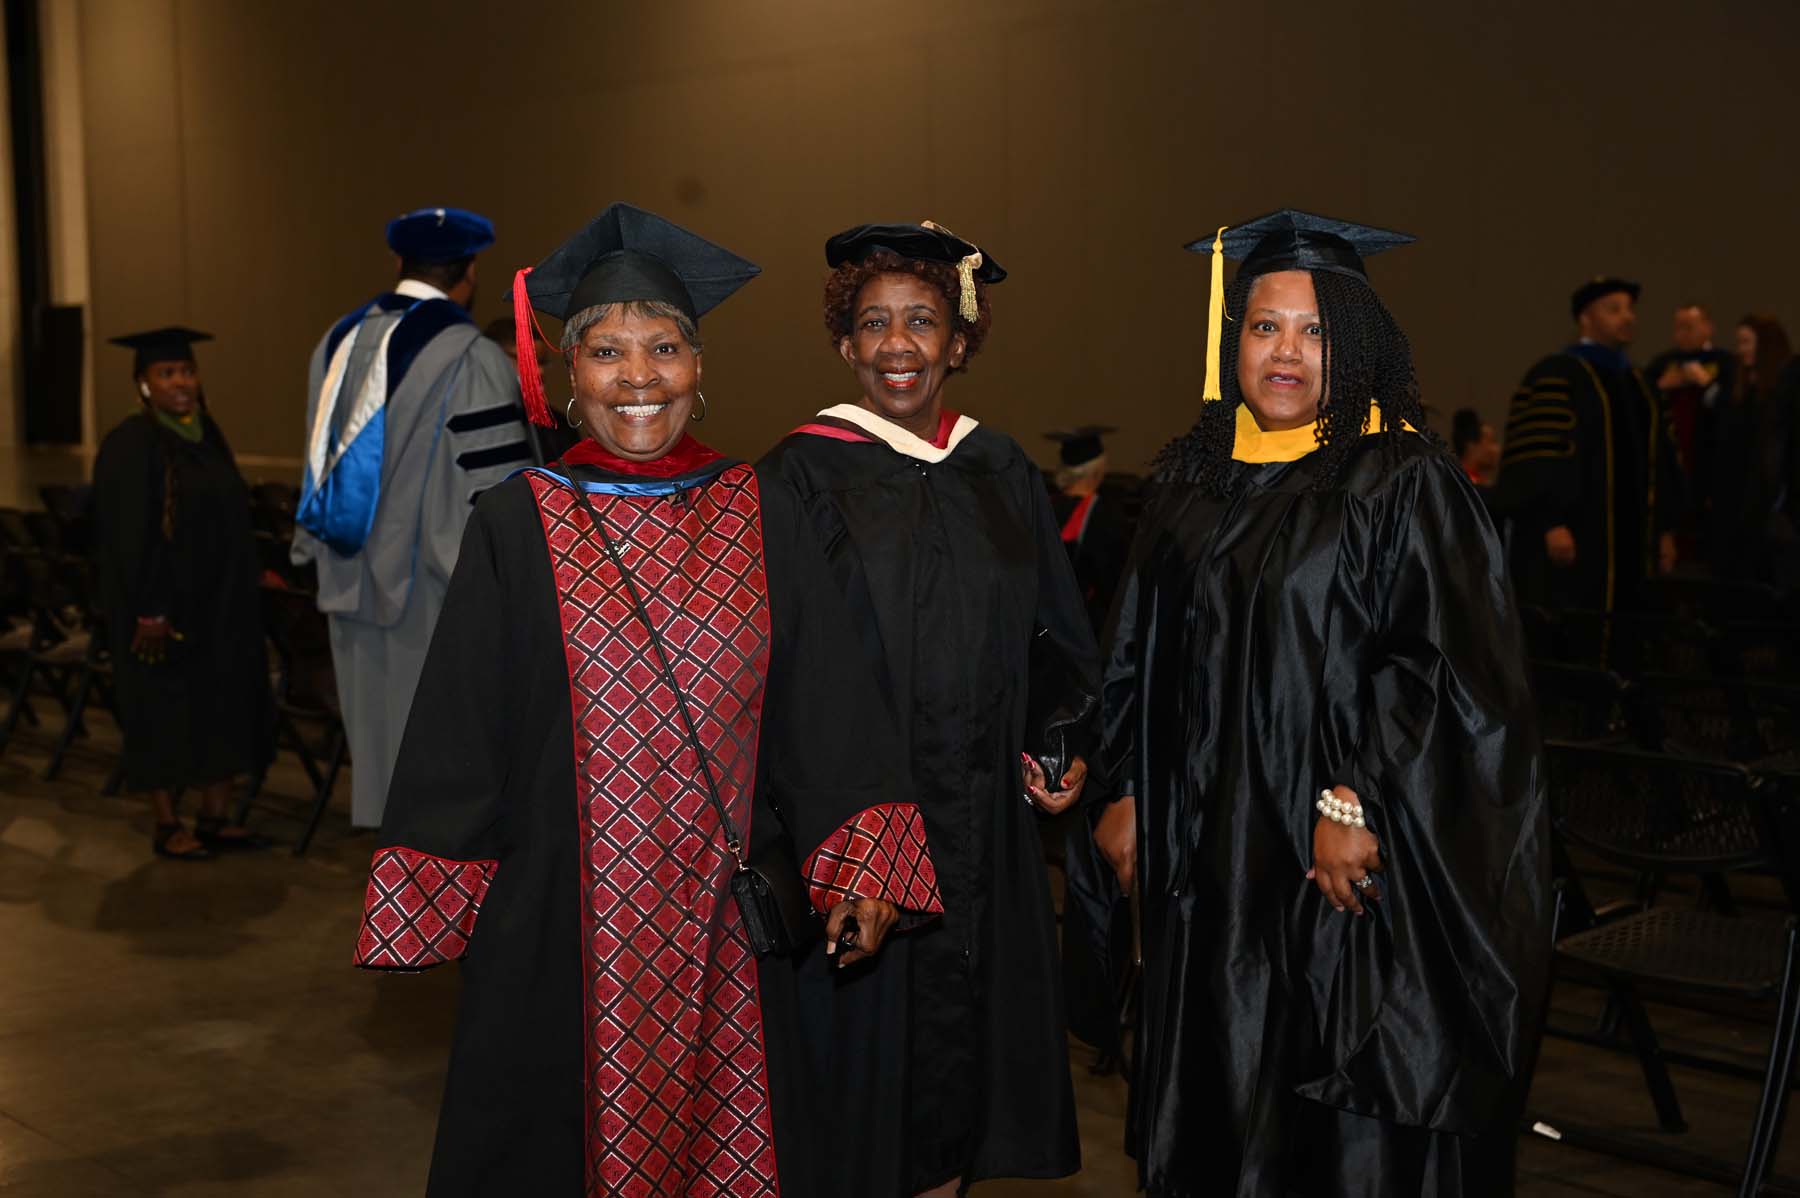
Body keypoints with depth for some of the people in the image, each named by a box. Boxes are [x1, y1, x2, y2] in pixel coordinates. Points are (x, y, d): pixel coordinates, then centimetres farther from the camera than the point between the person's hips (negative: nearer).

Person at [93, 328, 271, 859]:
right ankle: (167, 826, 13)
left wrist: (241, 595, 13)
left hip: (219, 603, 7)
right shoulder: (130, 445, -13)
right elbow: (128, 537, -17)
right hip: (163, 606, -7)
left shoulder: (207, 434, 9)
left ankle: (214, 816, 19)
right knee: (165, 712, 2)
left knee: (222, 706, 10)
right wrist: (149, 611, -21)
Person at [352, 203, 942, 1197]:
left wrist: (861, 861, -8)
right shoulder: (519, 527, -4)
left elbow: (828, 703, 1)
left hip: (723, 920, 2)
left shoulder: (756, 521, 1)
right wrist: (430, 908, -3)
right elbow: (459, 728, -2)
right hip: (563, 922, -1)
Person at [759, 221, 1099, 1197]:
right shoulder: (804, 475, -5)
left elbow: (1052, 631, 15)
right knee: (865, 1046, 3)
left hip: (980, 825, 4)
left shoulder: (1000, 472, 8)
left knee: (961, 1027, 13)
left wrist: (1069, 744, 1)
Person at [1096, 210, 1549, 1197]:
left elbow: (1447, 667, -14)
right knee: (1221, 1100, 15)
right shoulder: (1192, 476, 9)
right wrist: (1129, 793, 10)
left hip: (1349, 864, -5)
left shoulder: (1403, 483, -9)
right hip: (1212, 857, 5)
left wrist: (1354, 804, -19)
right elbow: (1143, 652, 14)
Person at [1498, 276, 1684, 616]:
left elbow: (1658, 459, 20)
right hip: (1572, 540, -7)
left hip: (1631, 541, 7)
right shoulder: (1555, 376, -5)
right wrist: (1552, 524, -21)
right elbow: (1537, 458, -13)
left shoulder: (1636, 383, 19)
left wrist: (1665, 529, 14)